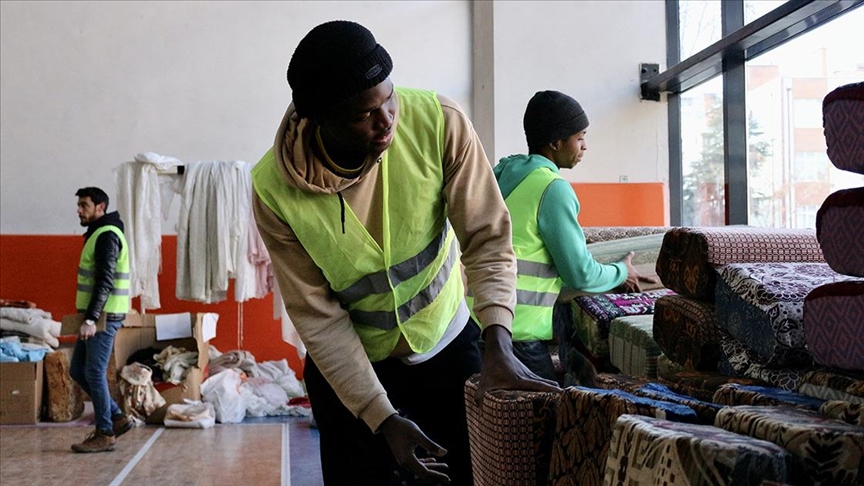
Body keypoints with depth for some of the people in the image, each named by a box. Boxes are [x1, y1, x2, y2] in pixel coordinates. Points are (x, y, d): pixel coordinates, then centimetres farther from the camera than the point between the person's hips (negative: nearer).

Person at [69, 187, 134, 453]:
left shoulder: (107, 236, -14)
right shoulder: (98, 234, 18)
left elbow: (105, 282, -22)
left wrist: (91, 319, -27)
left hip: (103, 316, -10)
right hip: (96, 316, 10)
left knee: (94, 373, -4)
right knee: (78, 371, 13)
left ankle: (105, 434, 5)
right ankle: (117, 418, 18)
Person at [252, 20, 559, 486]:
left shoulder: (439, 124, -22)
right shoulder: (276, 189, -23)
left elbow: (488, 237, -17)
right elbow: (318, 318, -18)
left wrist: (498, 343, -31)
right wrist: (384, 419, -21)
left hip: (448, 346, 1)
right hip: (349, 366, -1)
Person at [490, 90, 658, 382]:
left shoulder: (505, 172, 12)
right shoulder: (552, 188, -13)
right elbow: (580, 275, -10)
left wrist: (615, 277, 20)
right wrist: (621, 272, 10)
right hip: (516, 332, -9)